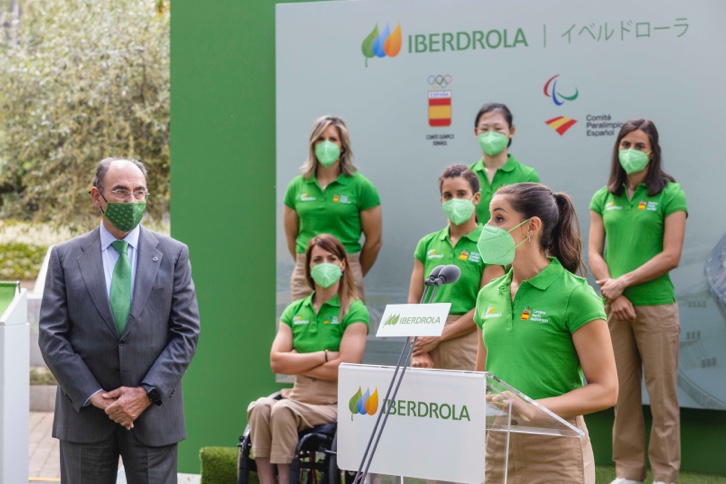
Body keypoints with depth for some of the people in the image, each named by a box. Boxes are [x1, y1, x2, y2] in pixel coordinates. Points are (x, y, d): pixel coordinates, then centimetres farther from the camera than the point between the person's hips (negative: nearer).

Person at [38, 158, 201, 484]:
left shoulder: (173, 255, 4)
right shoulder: (65, 257, 4)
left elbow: (186, 332, 0)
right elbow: (52, 336, -1)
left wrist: (147, 393, -10)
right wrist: (93, 395, -10)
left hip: (153, 413, 0)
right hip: (85, 411, 0)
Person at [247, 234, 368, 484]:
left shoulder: (354, 311, -2)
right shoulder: (295, 311, 13)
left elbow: (345, 368, -14)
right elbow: (276, 361, 0)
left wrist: (298, 362, -4)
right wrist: (324, 355, -9)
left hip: (335, 404, -4)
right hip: (299, 396, 4)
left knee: (283, 410, -30)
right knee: (259, 407, -26)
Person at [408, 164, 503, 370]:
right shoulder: (428, 244, 11)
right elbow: (414, 300, 7)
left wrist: (437, 337, -9)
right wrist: (418, 351, -5)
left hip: (467, 343, -4)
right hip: (426, 341, 4)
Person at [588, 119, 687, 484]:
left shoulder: (670, 195, -1)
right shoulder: (604, 197, 11)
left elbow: (671, 256, -8)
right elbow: (594, 252, 6)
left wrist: (623, 281, -12)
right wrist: (613, 294, -8)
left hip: (655, 306, -4)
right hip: (614, 307, 4)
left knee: (661, 394, 0)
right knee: (622, 392, 8)